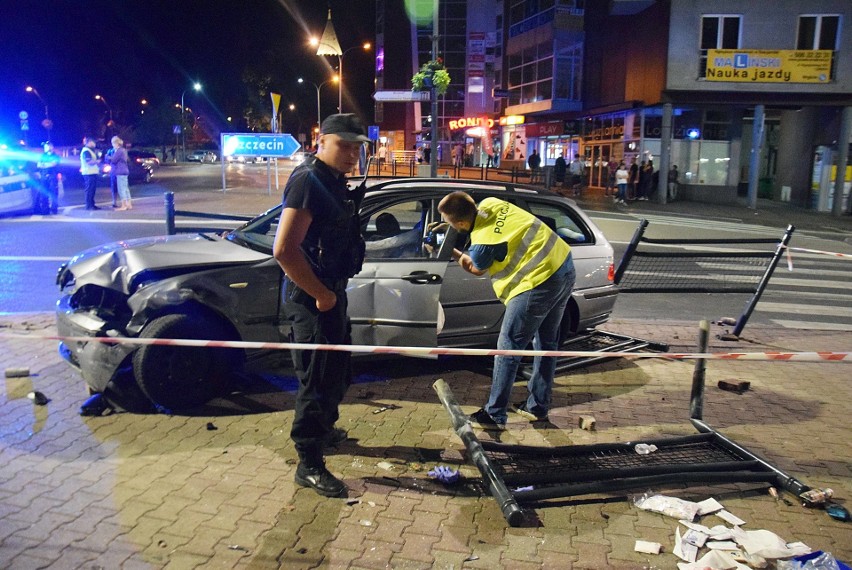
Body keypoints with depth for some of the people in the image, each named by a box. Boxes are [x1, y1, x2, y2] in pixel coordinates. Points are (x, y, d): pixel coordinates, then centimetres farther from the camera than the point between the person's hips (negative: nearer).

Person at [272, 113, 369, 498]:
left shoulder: (336, 182, 11)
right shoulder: (308, 181, -19)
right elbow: (284, 250, -28)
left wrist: (334, 291, 12)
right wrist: (321, 294, -21)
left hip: (331, 293, 10)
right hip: (311, 298, -10)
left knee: (338, 372, 24)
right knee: (317, 380, -1)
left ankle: (323, 429, 45)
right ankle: (309, 465, 12)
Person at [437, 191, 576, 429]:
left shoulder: (483, 242, -19)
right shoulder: (490, 204, 2)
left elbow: (476, 268, 5)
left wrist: (451, 252, 18)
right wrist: (444, 227, 24)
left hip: (540, 282, -10)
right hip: (565, 267, 10)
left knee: (508, 347, 1)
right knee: (546, 342, 19)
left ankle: (494, 415, 8)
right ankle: (538, 406, 32)